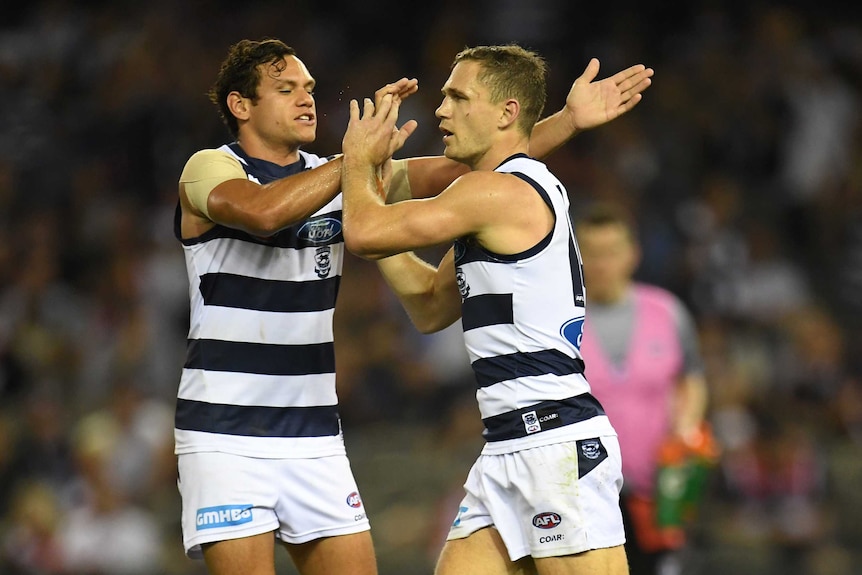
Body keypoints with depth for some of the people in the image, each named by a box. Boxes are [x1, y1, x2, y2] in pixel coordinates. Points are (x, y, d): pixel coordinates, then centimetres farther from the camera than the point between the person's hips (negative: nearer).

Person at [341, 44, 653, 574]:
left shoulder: (498, 192, -11)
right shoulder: (523, 194, 20)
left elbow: (363, 234, -13)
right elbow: (430, 307, 27)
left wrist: (358, 159, 8)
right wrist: (377, 185, 23)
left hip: (558, 442, -10)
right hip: (508, 450, 10)